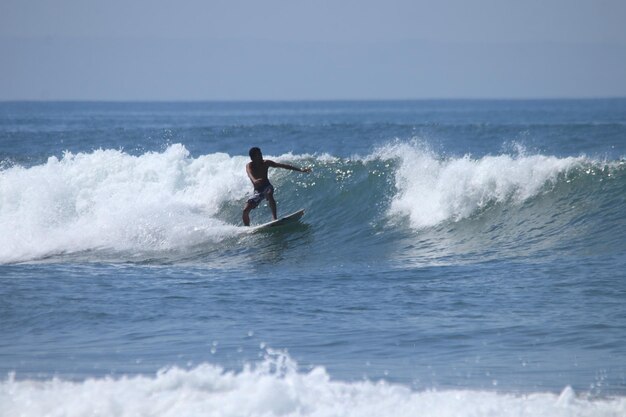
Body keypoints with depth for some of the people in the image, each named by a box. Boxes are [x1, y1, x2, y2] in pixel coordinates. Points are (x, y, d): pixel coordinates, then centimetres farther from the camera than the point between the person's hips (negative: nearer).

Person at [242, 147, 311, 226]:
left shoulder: (265, 163, -9)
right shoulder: (249, 166, -13)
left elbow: (283, 166, -8)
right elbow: (250, 175, -36)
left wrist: (300, 169, -12)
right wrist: (255, 181, -61)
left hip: (267, 187, -1)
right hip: (257, 191, 1)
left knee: (269, 194, -36)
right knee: (245, 211, -10)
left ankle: (274, 218, -40)